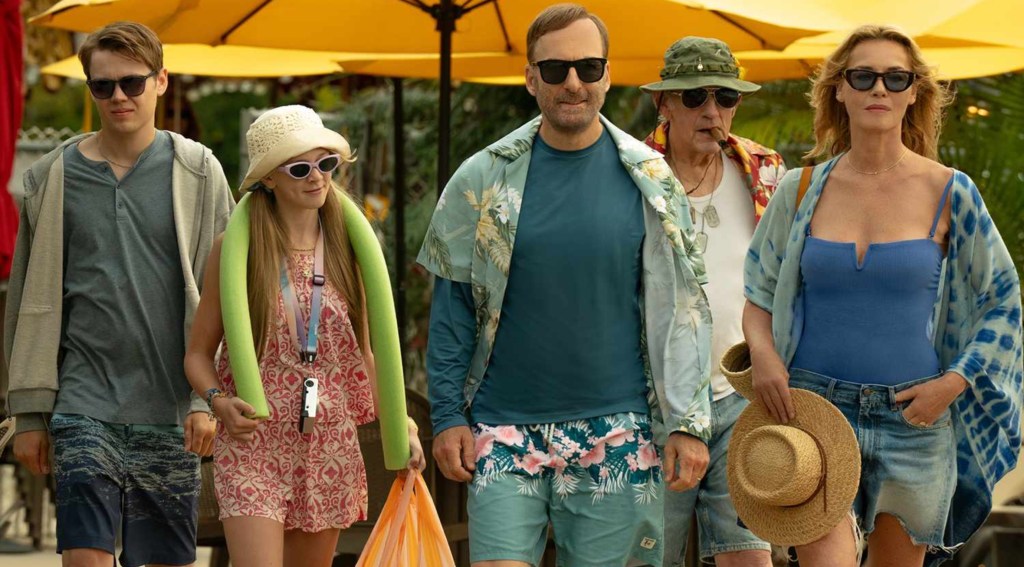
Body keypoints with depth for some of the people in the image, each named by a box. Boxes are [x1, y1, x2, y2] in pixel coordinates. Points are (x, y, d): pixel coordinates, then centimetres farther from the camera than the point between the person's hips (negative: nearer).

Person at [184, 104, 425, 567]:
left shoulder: (347, 249, 7)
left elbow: (365, 350, 12)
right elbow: (198, 352, 4)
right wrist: (219, 401, -16)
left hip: (330, 447, 4)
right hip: (253, 445, -4)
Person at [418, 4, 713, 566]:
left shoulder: (648, 180, 2)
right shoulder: (483, 179, 1)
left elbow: (682, 308, 3)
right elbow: (452, 309, 5)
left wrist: (688, 422, -2)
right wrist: (447, 415, -1)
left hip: (615, 434, 0)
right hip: (505, 430, 0)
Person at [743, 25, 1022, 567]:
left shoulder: (949, 194, 0)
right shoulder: (800, 191, 4)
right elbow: (758, 295, 13)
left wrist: (952, 382, -6)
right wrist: (764, 356, -7)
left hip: (914, 420, 0)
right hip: (815, 407, 0)